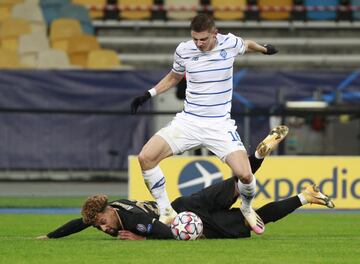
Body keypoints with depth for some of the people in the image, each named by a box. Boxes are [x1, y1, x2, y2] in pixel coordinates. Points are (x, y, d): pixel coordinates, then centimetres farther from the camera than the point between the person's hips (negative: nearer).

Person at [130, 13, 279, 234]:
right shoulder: (184, 50, -5)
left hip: (220, 124, -1)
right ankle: (166, 212, -1)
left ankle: (247, 209, 17)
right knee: (146, 157, -18)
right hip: (188, 122, 1)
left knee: (245, 174, -20)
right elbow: (174, 77, 17)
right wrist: (149, 94, 9)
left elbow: (246, 45, 19)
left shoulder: (230, 43, -8)